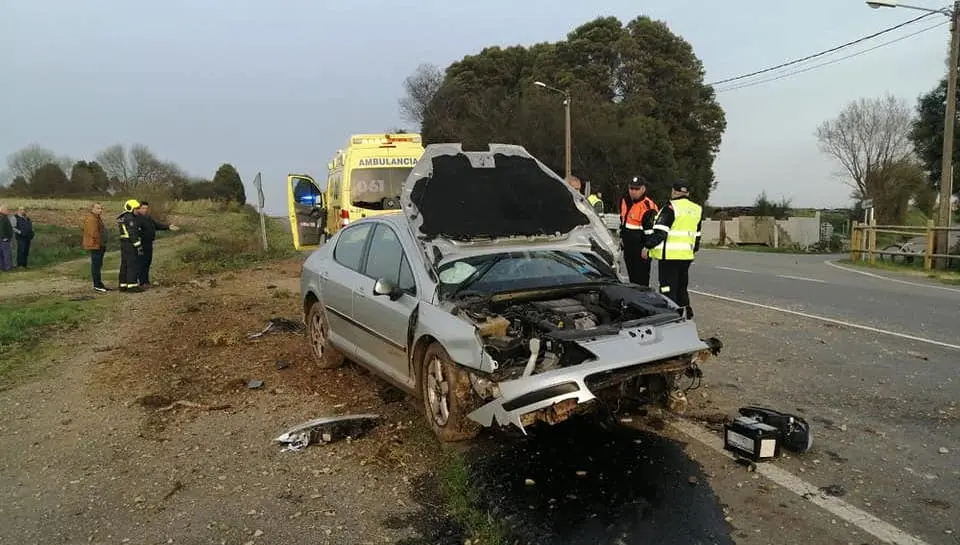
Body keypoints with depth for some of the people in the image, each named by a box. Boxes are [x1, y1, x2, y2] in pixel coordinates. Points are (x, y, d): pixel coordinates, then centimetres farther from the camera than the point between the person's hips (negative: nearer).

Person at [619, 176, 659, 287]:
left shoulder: (647, 206, -16)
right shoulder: (625, 201, 11)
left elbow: (651, 229, -18)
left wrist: (646, 248, -20)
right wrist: (621, 237, 25)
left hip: (641, 248, -8)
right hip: (628, 246, 9)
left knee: (641, 278, -4)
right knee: (632, 275, 18)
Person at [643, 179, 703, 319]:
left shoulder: (671, 207, -10)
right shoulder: (697, 209, 13)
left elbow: (659, 232, -17)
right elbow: (697, 234, 20)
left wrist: (648, 246, -9)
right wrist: (695, 249, 31)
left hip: (670, 255, -7)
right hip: (687, 255, 7)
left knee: (668, 287, -2)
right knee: (681, 286, 21)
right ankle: (686, 311, 25)